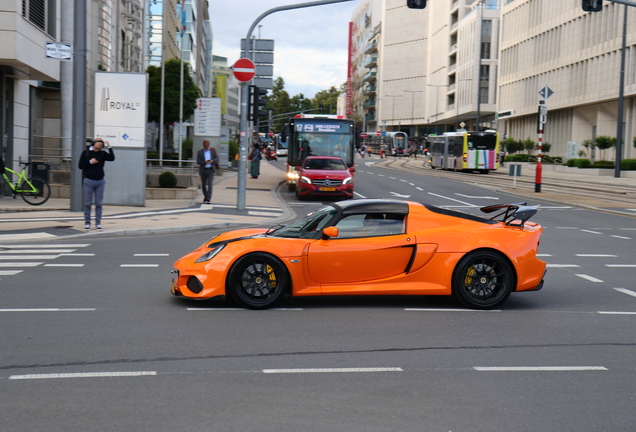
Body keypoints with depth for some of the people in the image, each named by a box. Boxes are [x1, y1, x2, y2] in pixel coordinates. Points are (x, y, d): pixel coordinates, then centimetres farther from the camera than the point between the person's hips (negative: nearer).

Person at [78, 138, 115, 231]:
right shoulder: (86, 153, 2)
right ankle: (87, 223, 8)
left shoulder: (102, 153, 6)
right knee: (87, 204, 1)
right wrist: (90, 162, -12)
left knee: (99, 204, 3)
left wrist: (109, 147, -17)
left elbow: (112, 158, -10)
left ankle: (98, 223, 8)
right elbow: (80, 166, 0)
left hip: (100, 181, 1)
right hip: (88, 181, -1)